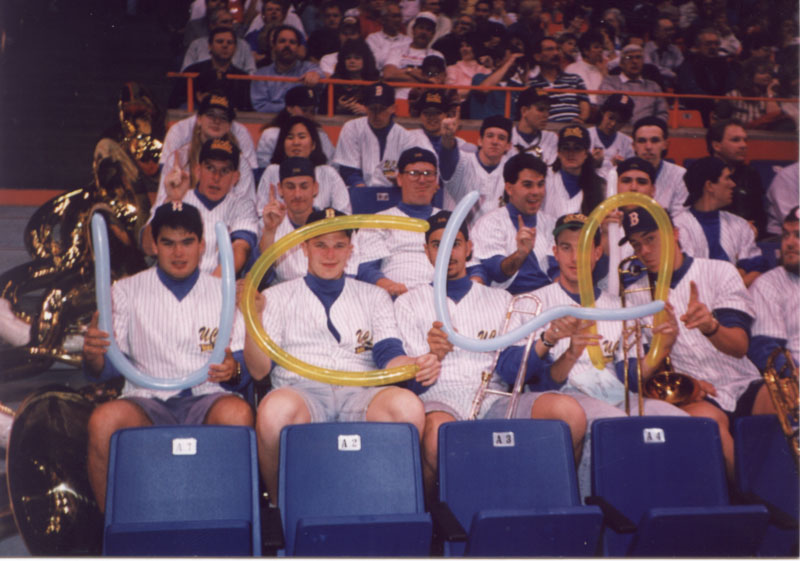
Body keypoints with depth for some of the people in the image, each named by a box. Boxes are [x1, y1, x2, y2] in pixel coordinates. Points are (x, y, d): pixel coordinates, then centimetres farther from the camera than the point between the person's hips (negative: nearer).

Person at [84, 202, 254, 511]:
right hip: (146, 402, 0)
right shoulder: (126, 291, 11)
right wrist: (93, 354, -17)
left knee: (238, 413, -34)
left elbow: (244, 356, 12)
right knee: (104, 419, -32)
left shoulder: (223, 293, 13)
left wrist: (234, 367, -12)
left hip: (206, 400, 0)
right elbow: (108, 366, 7)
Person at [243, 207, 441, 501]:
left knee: (408, 406, -33)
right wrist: (253, 317, -11)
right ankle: (280, 505, -13)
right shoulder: (277, 297, 19)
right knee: (277, 409, -38)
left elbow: (389, 355, 11)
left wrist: (417, 365, -13)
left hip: (361, 392, 1)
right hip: (301, 390, -1)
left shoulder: (374, 297, 25)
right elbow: (259, 370, 7)